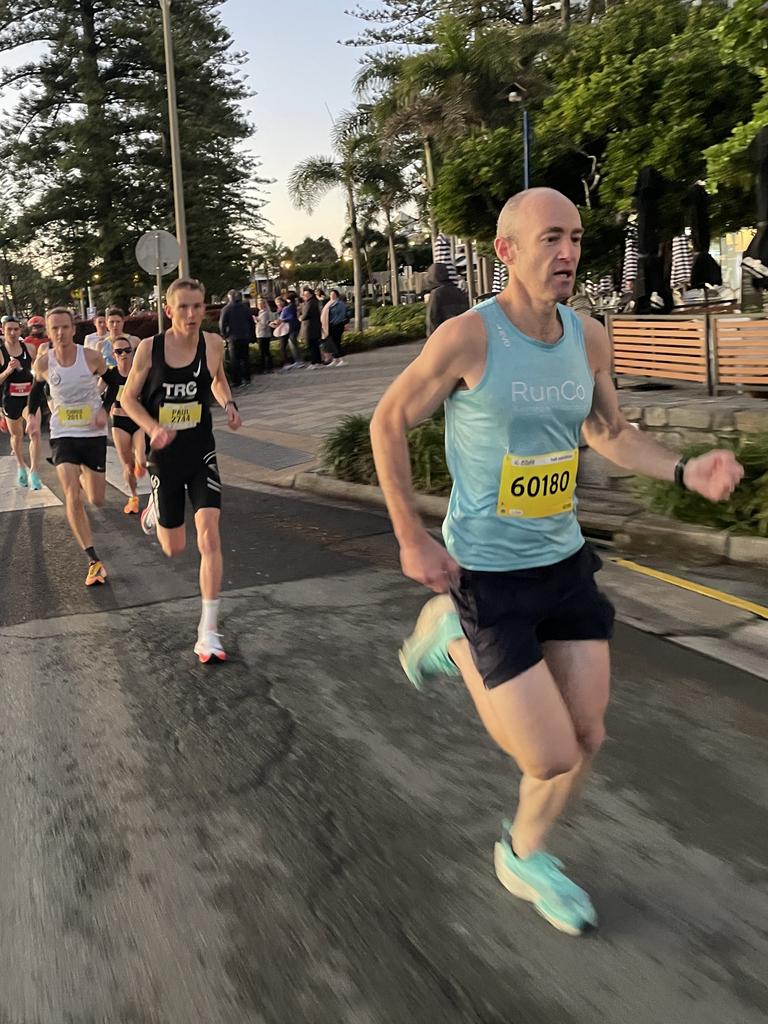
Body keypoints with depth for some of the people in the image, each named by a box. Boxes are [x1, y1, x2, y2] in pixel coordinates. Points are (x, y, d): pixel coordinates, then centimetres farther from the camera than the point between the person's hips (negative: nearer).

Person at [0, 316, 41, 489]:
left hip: (29, 396, 0)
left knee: (35, 432, -18)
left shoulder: (29, 348, -2)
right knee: (16, 435, 17)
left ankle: (34, 472, -12)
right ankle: (21, 466, 40)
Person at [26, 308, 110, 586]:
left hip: (93, 434, 0)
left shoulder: (92, 357, -14)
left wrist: (104, 409, -9)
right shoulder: (43, 362, -10)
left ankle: (83, 477, 45)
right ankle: (94, 561, -14)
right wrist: (32, 415, 4)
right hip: (62, 435, 0)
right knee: (72, 497, -17)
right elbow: (37, 387, 12)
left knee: (97, 500, 6)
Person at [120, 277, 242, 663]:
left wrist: (228, 405, -5)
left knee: (209, 535, -14)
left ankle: (208, 631, -6)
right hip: (164, 455, 0)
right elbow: (128, 397, -2)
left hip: (201, 452, 1)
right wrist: (153, 428, -20)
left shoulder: (213, 344, -6)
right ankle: (154, 510, 51)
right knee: (174, 549, 12)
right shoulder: (149, 348, -12)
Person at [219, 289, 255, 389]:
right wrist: (252, 336, 14)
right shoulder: (245, 307, 4)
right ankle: (246, 379, 11)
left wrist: (224, 335, 4)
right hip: (245, 337, 3)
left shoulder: (226, 309, -7)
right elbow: (251, 322, 8)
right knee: (245, 358, 11)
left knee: (235, 360, 2)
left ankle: (237, 381, 0)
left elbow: (222, 323, -10)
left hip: (233, 338, -3)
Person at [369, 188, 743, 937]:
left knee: (585, 740, 11)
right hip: (486, 570, -6)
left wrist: (686, 473, -5)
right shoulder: (468, 337, -18)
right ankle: (450, 636, 20)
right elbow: (387, 423, -8)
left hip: (564, 561, 6)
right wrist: (411, 539, -9)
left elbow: (610, 434, 13)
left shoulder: (589, 339, 0)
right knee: (550, 758, -3)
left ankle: (524, 857, 37)